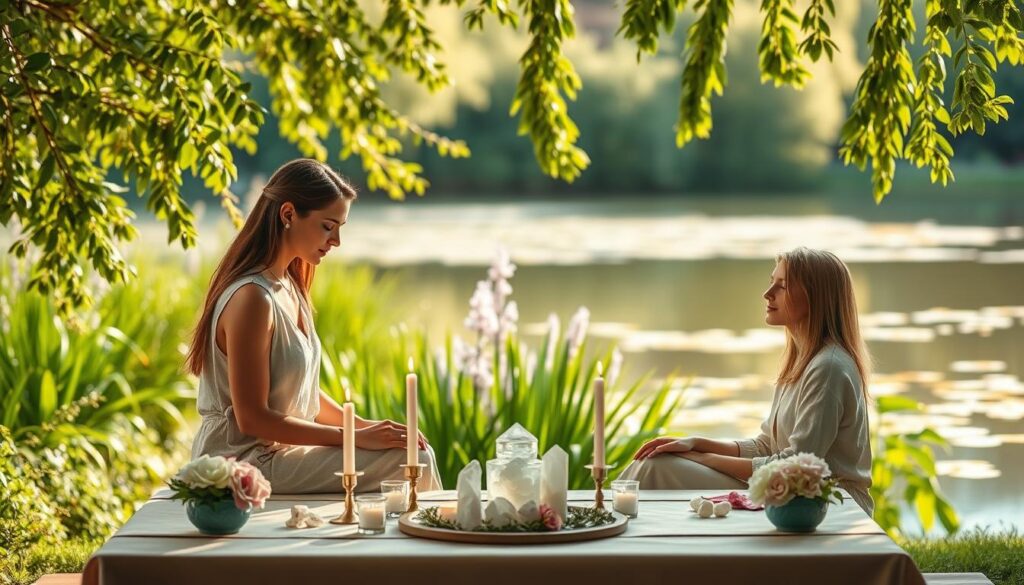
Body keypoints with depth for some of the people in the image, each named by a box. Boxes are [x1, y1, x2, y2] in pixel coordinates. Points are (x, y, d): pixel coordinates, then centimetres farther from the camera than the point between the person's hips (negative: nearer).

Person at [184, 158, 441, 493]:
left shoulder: (287, 286, 11)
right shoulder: (252, 299, -20)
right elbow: (252, 418, -20)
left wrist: (363, 425, 2)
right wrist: (354, 437, -18)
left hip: (277, 450, 10)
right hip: (248, 463, -10)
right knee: (411, 461, -16)